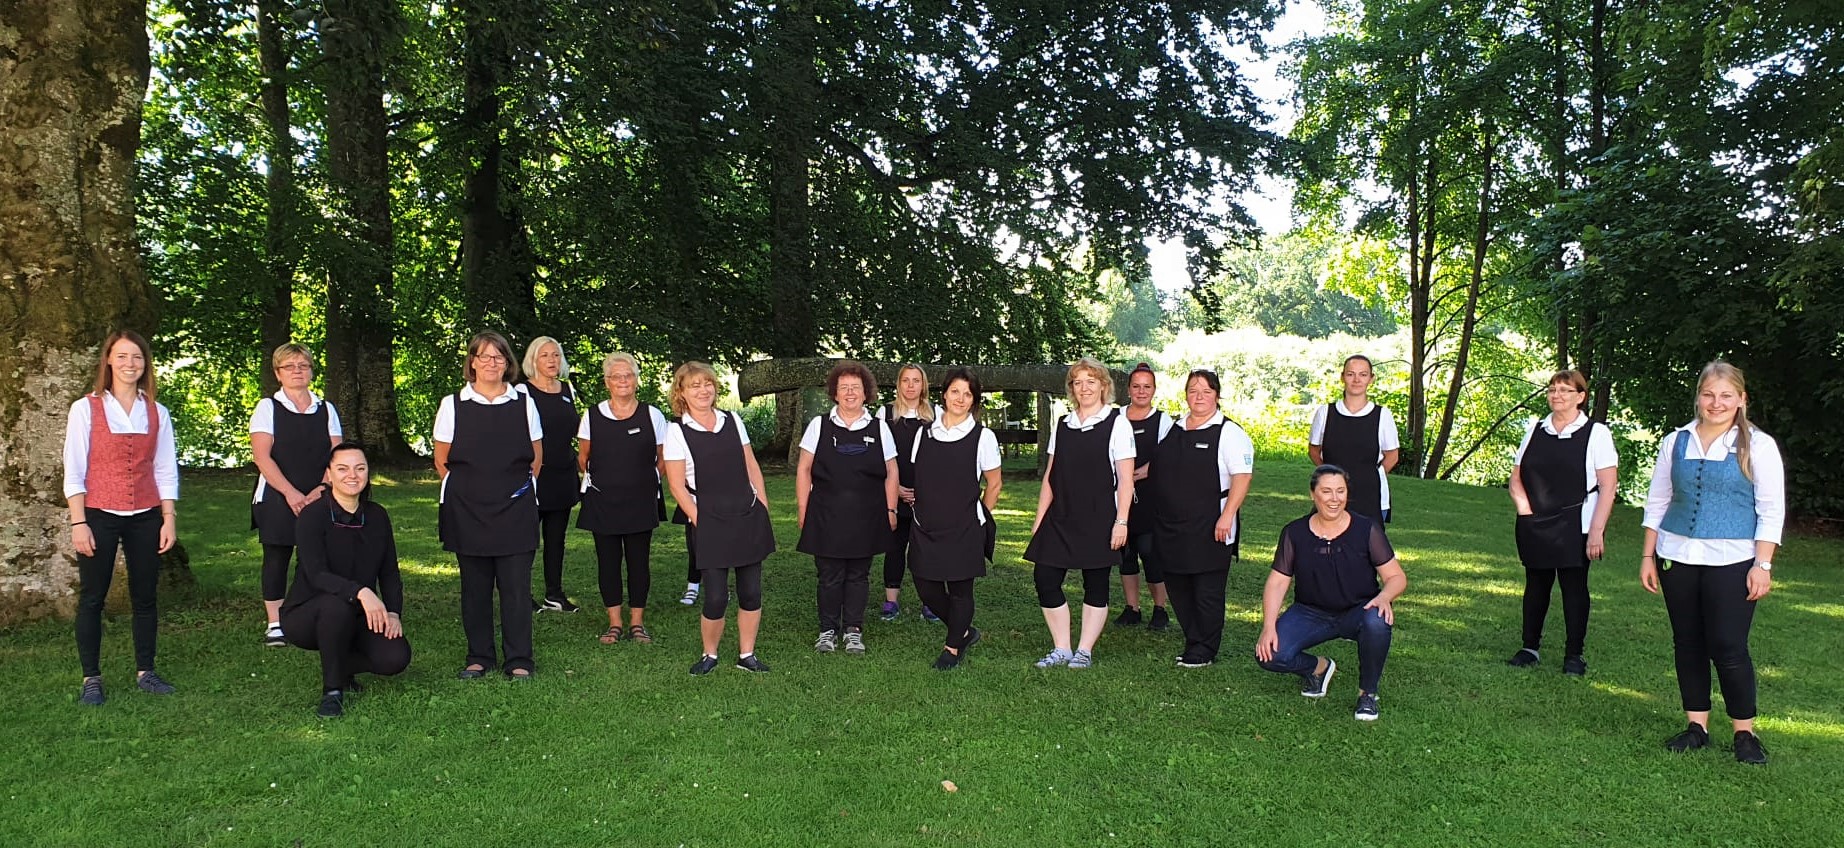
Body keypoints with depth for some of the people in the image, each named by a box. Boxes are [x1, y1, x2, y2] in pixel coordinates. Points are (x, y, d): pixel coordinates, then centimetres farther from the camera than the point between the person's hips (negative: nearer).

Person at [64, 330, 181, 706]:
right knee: (92, 598, 2)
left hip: (145, 517, 3)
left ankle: (145, 671, 18)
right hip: (99, 516, -3)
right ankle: (91, 679, 11)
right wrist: (79, 523, -9)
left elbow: (166, 471, 8)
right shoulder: (86, 408, -2)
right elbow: (74, 471, -3)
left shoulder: (156, 413, 7)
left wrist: (169, 518, 2)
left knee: (145, 596, 7)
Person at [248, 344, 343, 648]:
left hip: (319, 500, 2)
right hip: (277, 498, -2)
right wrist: (291, 492, -16)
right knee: (276, 557, 1)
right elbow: (262, 457, -6)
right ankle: (275, 625, 8)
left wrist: (321, 490, -11)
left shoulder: (326, 409, 12)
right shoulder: (267, 407, 3)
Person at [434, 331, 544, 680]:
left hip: (515, 510, 0)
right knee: (475, 586, 6)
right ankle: (478, 657, 18)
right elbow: (441, 461, 9)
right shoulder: (453, 405, 4)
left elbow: (536, 458, 14)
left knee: (516, 586, -1)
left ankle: (519, 661, 7)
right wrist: (468, 492, 2)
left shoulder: (524, 403, 7)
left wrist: (522, 489, 4)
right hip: (467, 510, 0)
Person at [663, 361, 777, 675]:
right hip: (709, 524, -4)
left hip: (749, 519, 4)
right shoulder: (676, 431, -4)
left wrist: (763, 507, 7)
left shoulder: (733, 420, 8)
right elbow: (677, 485, -5)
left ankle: (746, 654, 21)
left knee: (751, 593, 6)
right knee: (716, 598, -5)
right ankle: (709, 655, 18)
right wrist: (698, 520, -10)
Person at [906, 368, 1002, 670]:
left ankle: (953, 648, 22)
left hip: (964, 528, -4)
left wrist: (979, 518, 7)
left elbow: (994, 484, 4)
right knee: (926, 587, 6)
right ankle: (964, 631, 29)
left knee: (959, 588, 3)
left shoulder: (983, 436, -3)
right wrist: (925, 507, 9)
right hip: (926, 526, 4)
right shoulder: (925, 432, 7)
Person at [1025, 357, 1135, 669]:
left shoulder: (1117, 424, -2)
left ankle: (1085, 651, 15)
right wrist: (1039, 519, 8)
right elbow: (1050, 477, 13)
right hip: (1060, 518, 5)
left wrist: (1121, 522, -12)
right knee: (1044, 577, -3)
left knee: (1095, 585, 3)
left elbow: (1125, 480, -6)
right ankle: (1061, 649, 9)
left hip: (1098, 520, -4)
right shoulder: (1063, 426, 12)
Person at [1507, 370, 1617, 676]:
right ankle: (1530, 648, 20)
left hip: (1574, 527, -4)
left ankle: (1574, 655, 12)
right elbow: (1516, 477, 14)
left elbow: (1608, 486, -8)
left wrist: (1597, 531, -15)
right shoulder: (1535, 430, 10)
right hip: (1534, 527, 4)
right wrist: (1524, 507, -3)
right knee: (1536, 585, 11)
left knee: (1574, 587, 2)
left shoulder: (1596, 433, -3)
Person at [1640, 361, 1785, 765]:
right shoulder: (1676, 442, 8)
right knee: (1687, 645, 8)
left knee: (1729, 648, -5)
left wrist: (1762, 565, -9)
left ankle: (1745, 733, 10)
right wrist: (1648, 556, 8)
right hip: (1677, 557, 4)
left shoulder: (1758, 446, -2)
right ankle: (1696, 726, 19)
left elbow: (1772, 511, -3)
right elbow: (1657, 502, 12)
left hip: (1731, 562, -4)